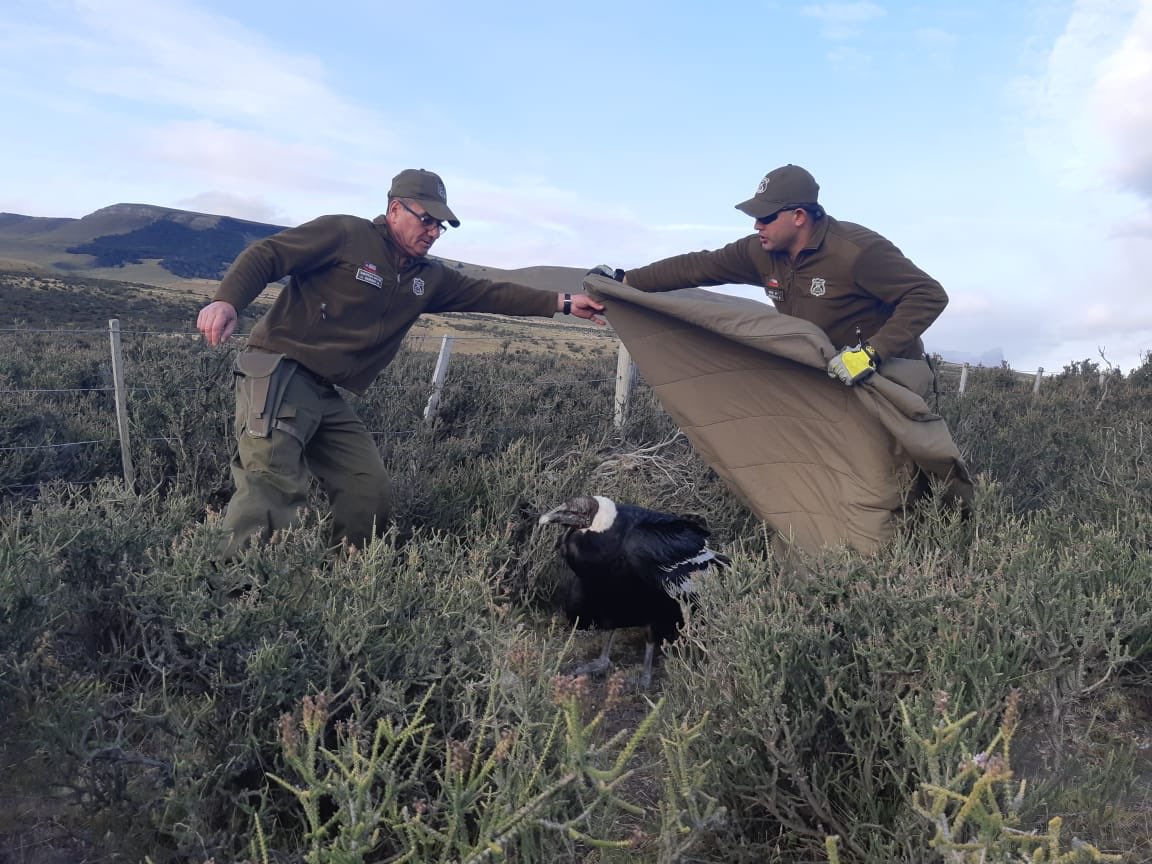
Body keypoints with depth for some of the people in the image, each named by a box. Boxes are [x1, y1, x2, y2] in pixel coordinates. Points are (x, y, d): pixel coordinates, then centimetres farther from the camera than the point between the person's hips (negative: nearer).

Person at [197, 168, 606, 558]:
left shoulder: (429, 277, 15)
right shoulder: (343, 234, -5)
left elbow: (490, 293, 14)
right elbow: (265, 255, -9)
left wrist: (562, 303, 8)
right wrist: (226, 301, -27)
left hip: (327, 396, 8)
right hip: (277, 374, -7)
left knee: (372, 493, 3)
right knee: (273, 486, -21)